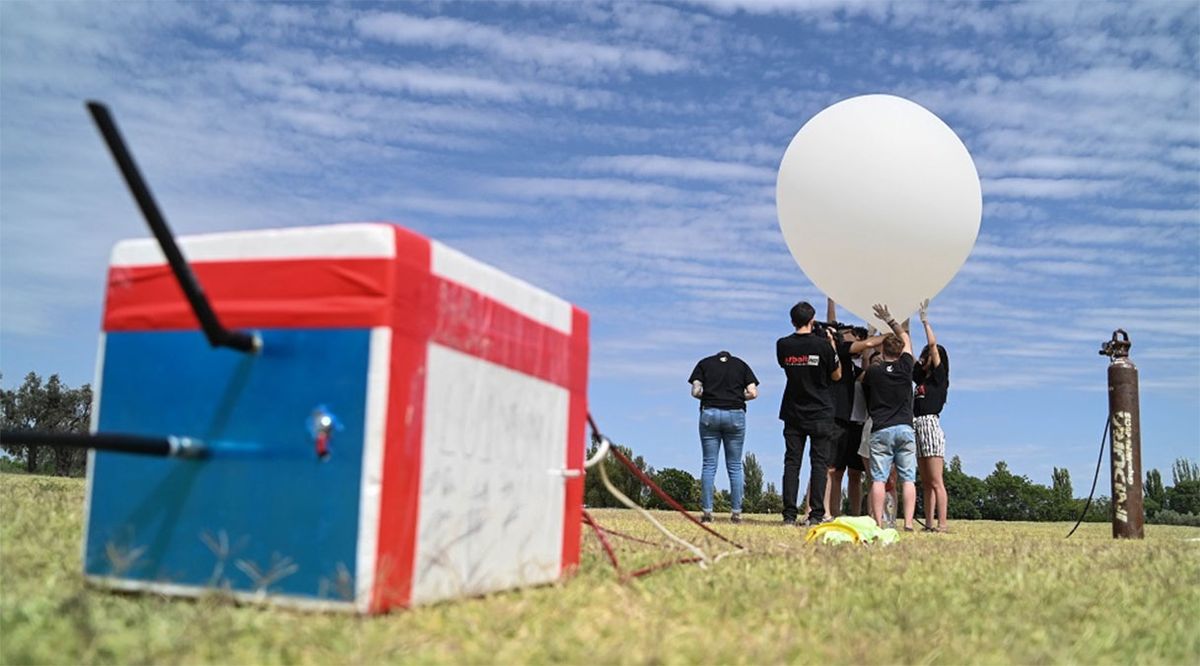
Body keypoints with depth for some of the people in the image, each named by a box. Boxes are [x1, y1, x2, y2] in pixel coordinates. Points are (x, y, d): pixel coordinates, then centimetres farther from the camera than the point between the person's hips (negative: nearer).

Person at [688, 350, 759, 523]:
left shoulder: (704, 363, 11)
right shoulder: (741, 365, 13)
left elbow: (695, 391, -1)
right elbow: (753, 393, 1)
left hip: (710, 413, 0)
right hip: (736, 414, 1)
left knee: (709, 465, 3)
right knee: (735, 466, 7)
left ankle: (707, 511, -2)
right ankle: (737, 513, 4)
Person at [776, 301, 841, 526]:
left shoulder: (783, 345, -1)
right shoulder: (822, 344, -9)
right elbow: (836, 375, 1)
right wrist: (832, 345, 7)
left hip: (793, 413, 3)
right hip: (820, 414, -2)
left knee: (791, 462, 4)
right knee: (819, 463, 1)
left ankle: (789, 514, 0)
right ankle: (816, 514, -3)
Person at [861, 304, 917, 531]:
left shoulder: (872, 372, 3)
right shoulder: (905, 367, 6)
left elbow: (865, 396, 18)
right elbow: (906, 339, 22)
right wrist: (889, 320, 33)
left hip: (880, 430, -1)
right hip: (905, 429, 1)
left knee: (878, 479, -3)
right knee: (907, 479, 2)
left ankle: (878, 524, -8)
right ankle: (908, 523, -5)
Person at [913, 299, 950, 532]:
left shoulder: (940, 378, -1)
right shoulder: (921, 378, 18)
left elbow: (933, 344, -10)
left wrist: (925, 320, -5)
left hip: (930, 426, -8)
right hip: (917, 427, 8)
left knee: (935, 481, -10)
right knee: (926, 482, 7)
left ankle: (942, 524, -12)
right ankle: (928, 523, 8)